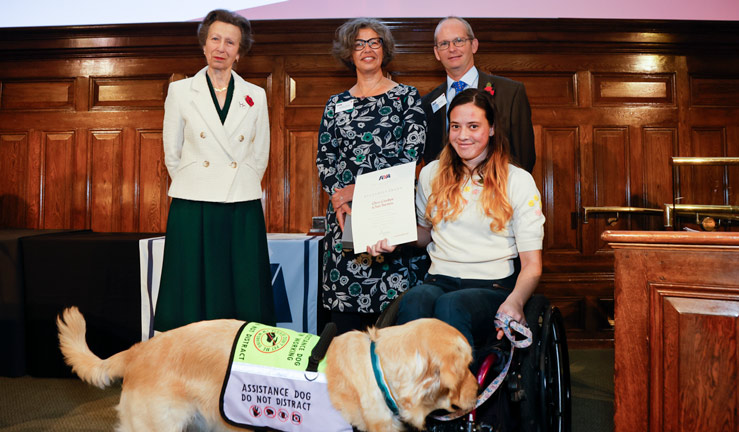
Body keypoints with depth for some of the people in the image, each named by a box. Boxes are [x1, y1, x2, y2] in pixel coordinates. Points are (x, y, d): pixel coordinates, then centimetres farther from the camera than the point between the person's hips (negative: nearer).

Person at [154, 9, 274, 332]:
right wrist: (195, 187, 11)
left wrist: (239, 189, 11)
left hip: (243, 211, 1)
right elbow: (172, 154, 10)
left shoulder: (255, 96, 9)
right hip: (193, 210, -1)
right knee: (193, 296, 2)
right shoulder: (180, 91, 7)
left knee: (245, 297, 3)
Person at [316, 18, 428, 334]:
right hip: (345, 211, 3)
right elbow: (323, 158, 11)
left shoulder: (406, 96, 6)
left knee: (394, 297, -6)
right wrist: (337, 194, -7)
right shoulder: (336, 104, 15)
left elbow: (412, 151, -5)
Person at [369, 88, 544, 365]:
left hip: (493, 287, -2)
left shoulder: (518, 181, 4)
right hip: (440, 280, 3)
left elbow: (532, 263, -1)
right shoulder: (431, 174, 16)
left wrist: (515, 301, -21)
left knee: (451, 305, -36)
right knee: (413, 301, -34)